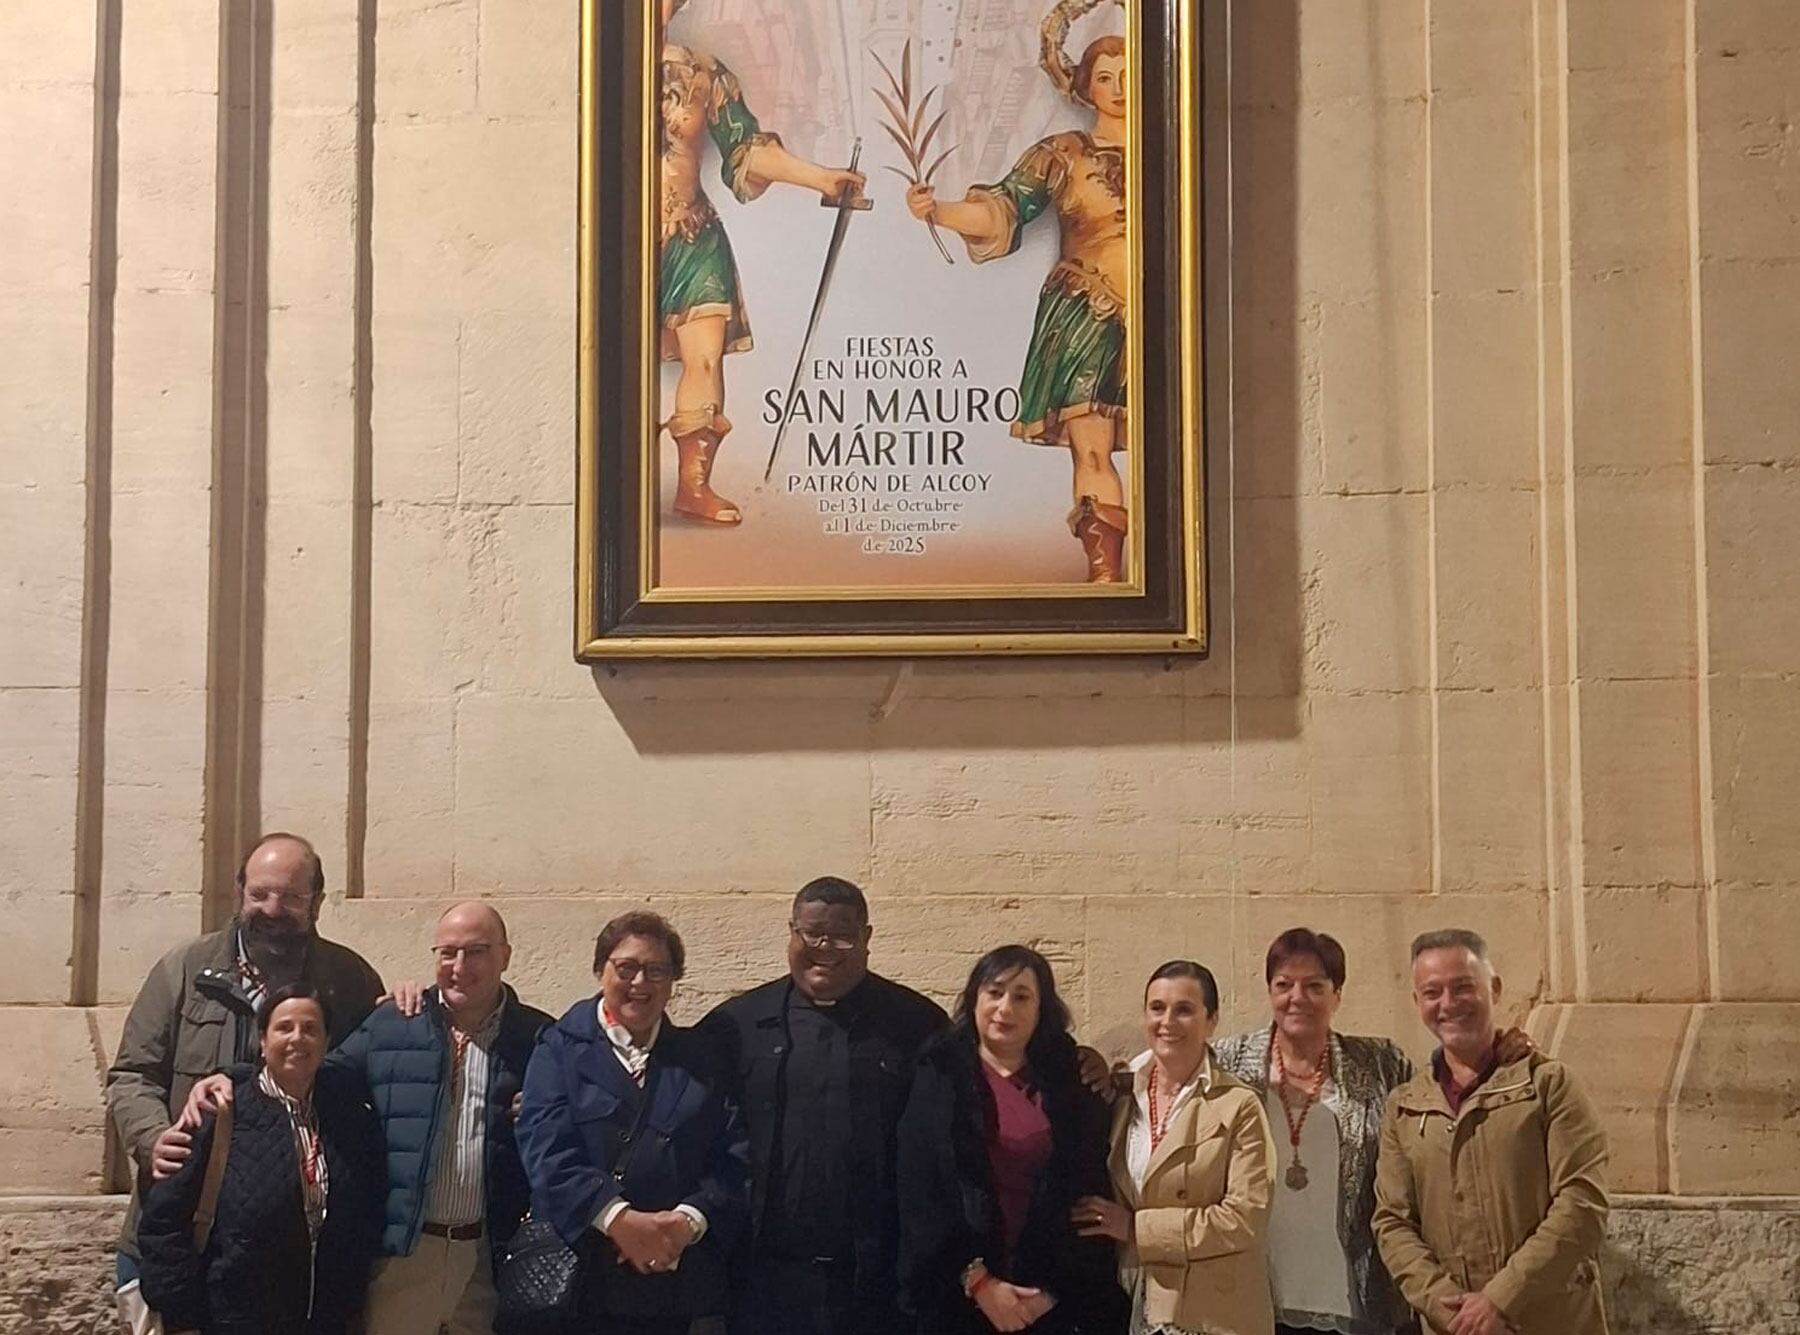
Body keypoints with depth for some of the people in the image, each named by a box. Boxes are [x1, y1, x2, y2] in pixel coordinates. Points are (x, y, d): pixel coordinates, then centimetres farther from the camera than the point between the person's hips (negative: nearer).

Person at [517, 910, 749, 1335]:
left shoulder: (702, 1061, 13)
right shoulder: (560, 1049, 5)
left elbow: (735, 1159, 3)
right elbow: (545, 1149, -9)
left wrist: (687, 1221, -14)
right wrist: (618, 1218, -19)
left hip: (678, 1282, 2)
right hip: (577, 1277, -2)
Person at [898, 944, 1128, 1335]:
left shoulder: (1072, 1086, 4)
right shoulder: (938, 1079, 0)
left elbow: (1091, 1198, 1)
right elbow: (919, 1196, -6)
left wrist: (1056, 1288, -8)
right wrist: (977, 1280, -11)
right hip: (957, 1299, -1)